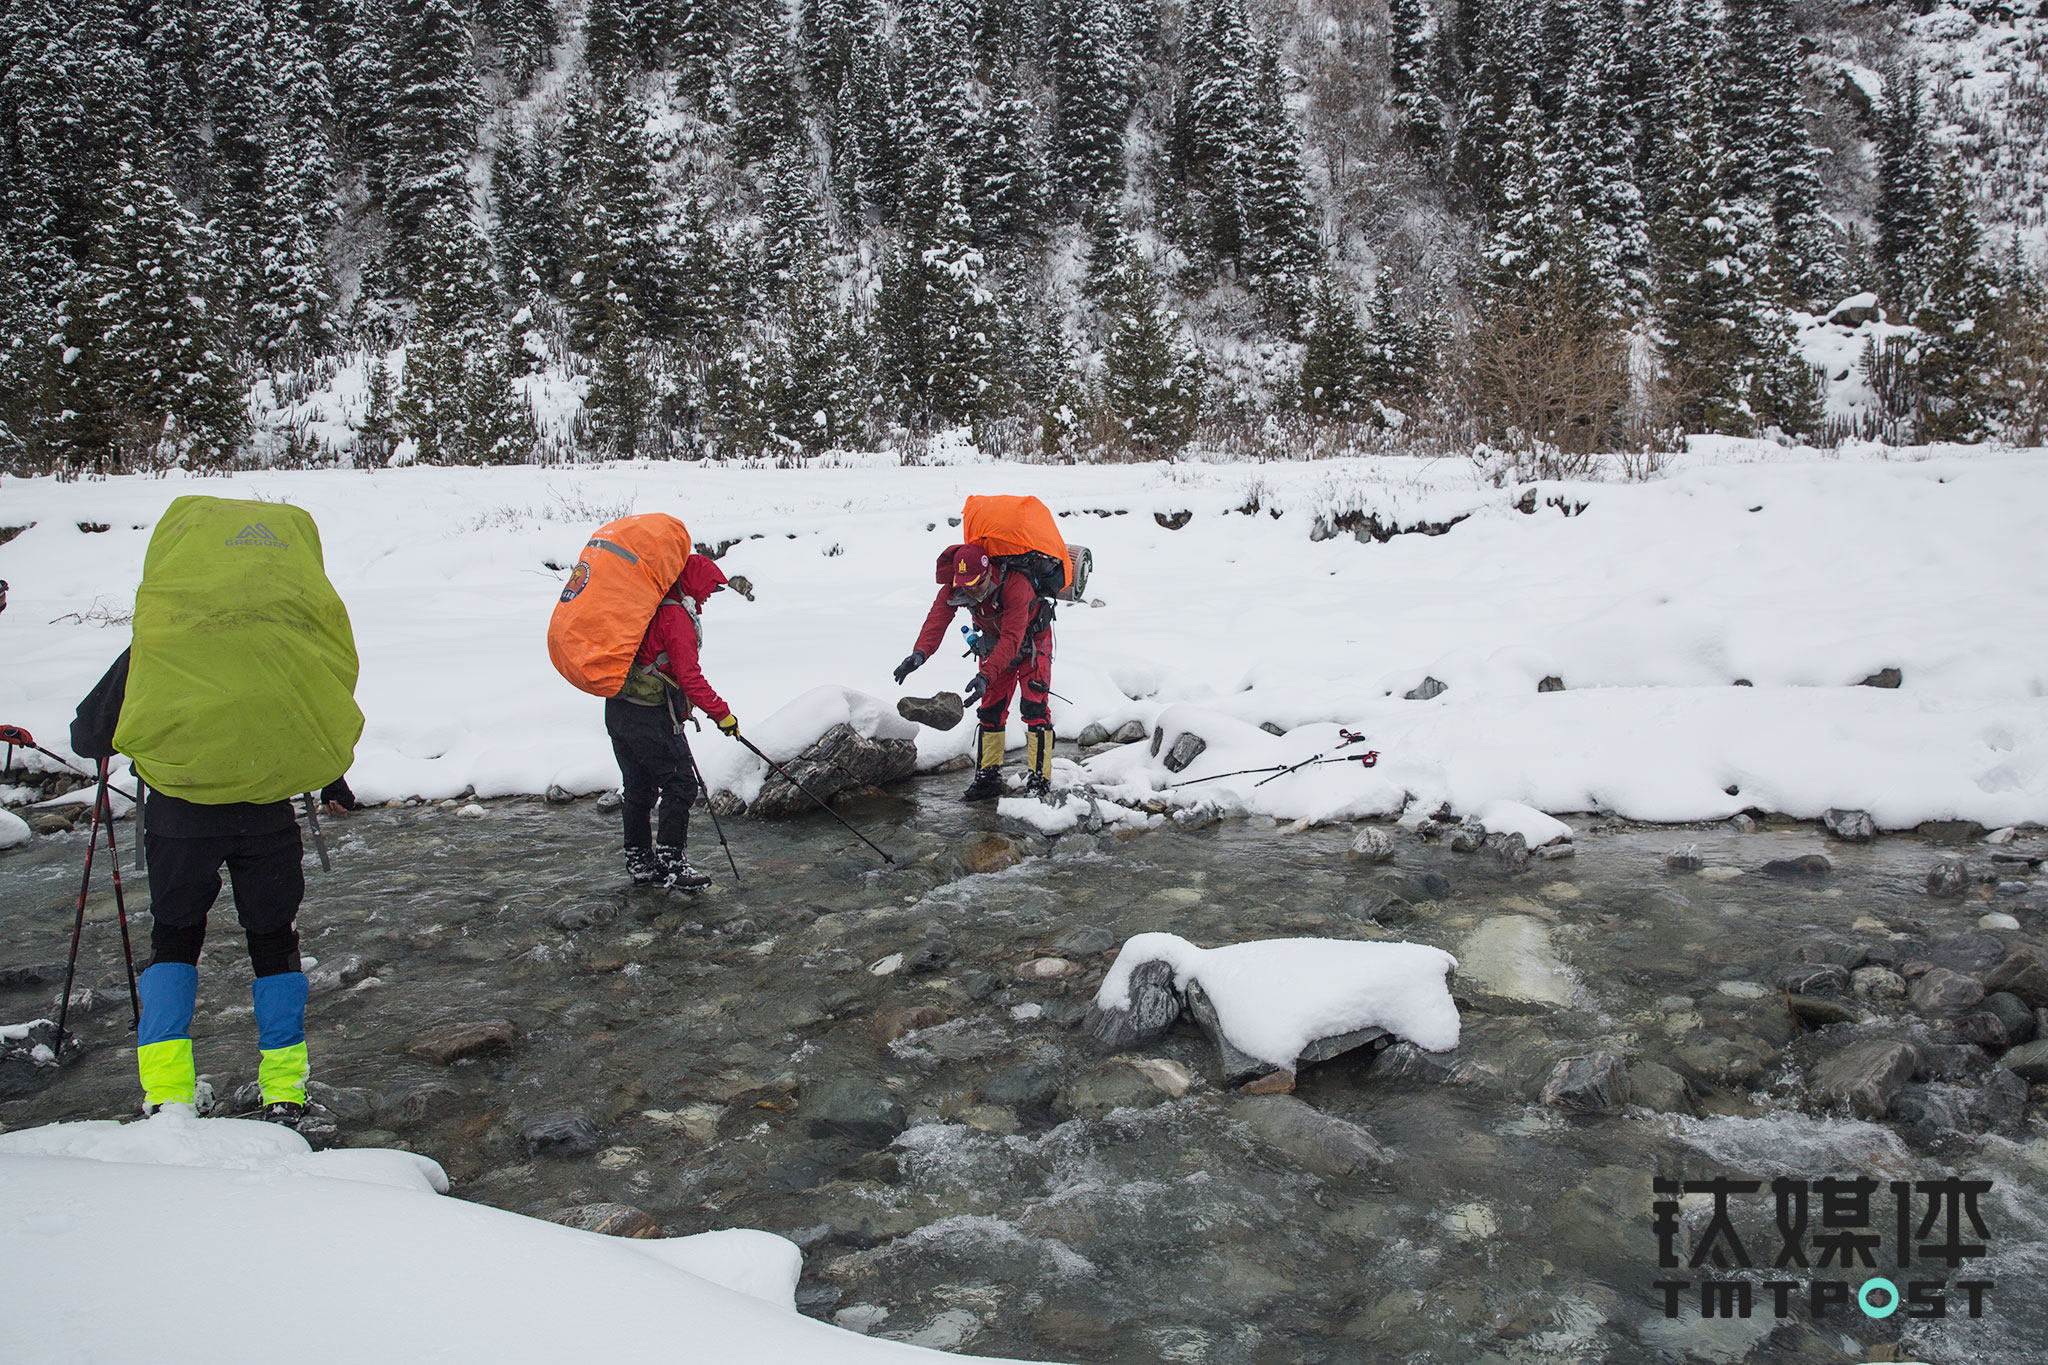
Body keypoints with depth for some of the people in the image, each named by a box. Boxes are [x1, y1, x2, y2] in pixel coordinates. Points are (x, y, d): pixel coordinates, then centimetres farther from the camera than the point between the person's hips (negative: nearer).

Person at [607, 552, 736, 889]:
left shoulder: (652, 606, 16)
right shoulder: (677, 617, -13)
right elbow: (689, 676, -19)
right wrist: (721, 713, -13)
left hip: (618, 708, 10)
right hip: (651, 716, -10)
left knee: (639, 789, 15)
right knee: (680, 785, -2)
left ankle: (639, 862, 23)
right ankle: (671, 862, -2)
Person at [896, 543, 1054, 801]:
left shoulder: (1015, 584, -39)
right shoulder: (953, 588, -23)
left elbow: (1012, 638, -44)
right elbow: (937, 618, -35)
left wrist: (986, 675, -55)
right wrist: (920, 653, -56)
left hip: (1031, 639, -5)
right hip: (994, 641, 5)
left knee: (1034, 706, -15)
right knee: (990, 708, 3)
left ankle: (1040, 778, -11)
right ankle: (988, 778, 11)